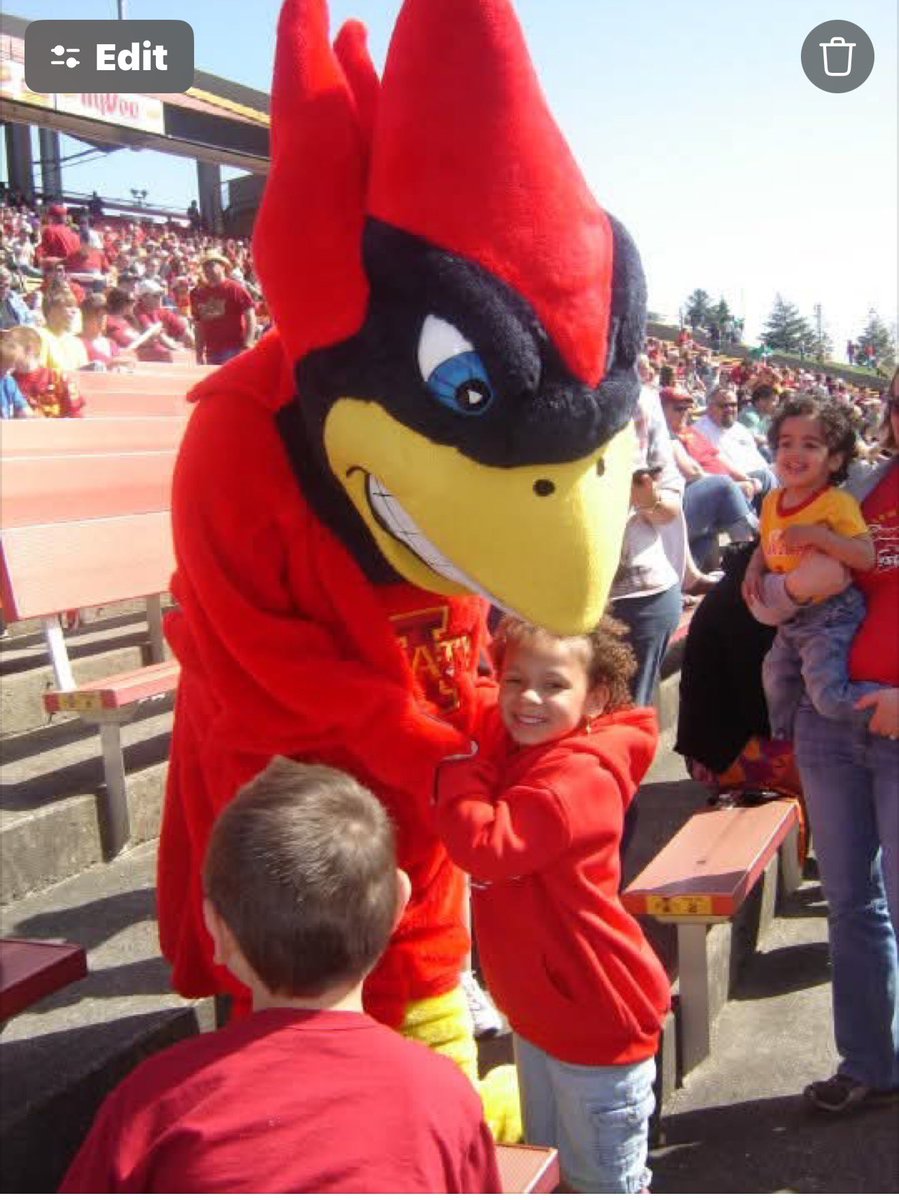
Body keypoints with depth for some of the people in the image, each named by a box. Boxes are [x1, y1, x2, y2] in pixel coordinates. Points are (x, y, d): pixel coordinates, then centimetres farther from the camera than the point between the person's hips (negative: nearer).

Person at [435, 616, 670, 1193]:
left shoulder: (578, 778, -28)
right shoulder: (508, 744, 0)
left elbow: (486, 845, -37)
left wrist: (459, 761, -27)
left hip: (596, 1020, -9)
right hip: (538, 1010, 9)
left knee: (607, 1181, 13)